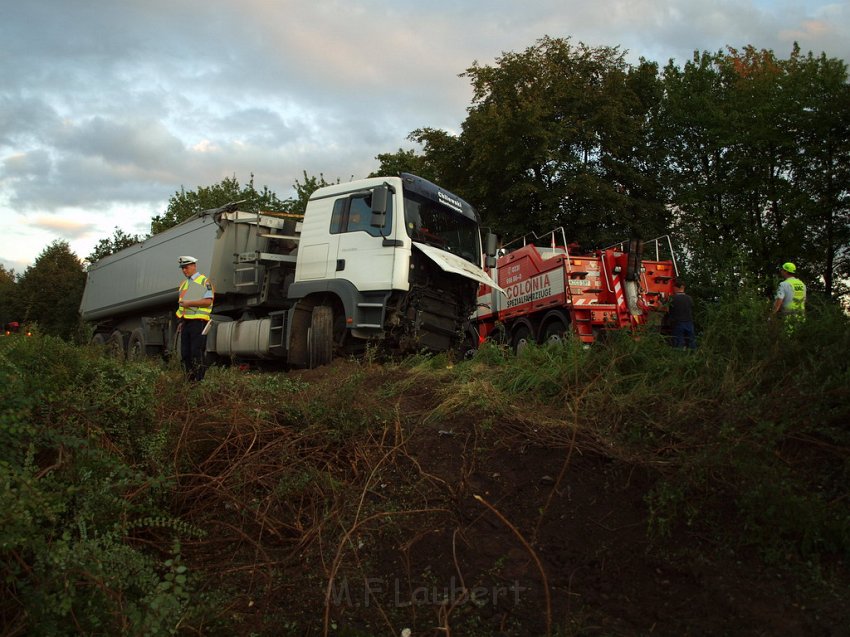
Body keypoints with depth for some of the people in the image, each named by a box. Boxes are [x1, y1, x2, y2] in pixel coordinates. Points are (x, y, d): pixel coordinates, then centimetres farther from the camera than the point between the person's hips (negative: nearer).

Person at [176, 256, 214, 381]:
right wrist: (181, 321, 19)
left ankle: (199, 379, -4)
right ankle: (189, 379, 14)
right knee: (185, 353, 7)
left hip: (198, 321, -8)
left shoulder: (204, 281, -3)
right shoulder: (183, 284, 22)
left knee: (197, 353, -9)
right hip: (186, 322, 8)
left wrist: (189, 303, -16)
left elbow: (208, 301, -14)